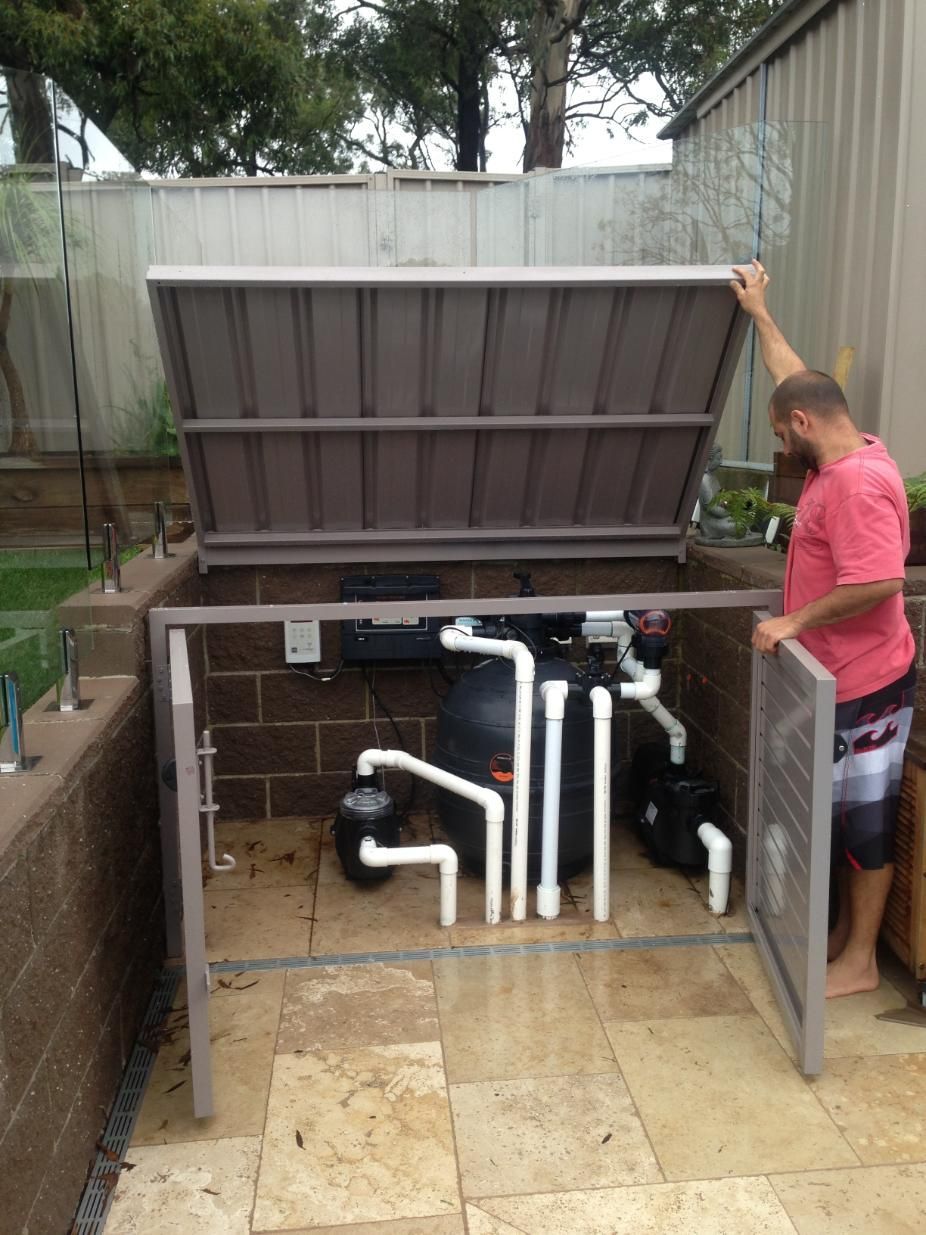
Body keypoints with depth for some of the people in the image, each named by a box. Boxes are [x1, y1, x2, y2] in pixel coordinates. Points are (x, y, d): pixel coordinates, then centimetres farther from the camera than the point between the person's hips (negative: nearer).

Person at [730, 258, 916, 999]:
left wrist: (793, 622, -23)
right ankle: (850, 930, 33)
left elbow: (878, 583, -32)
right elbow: (798, 382, 20)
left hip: (866, 684, -10)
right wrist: (759, 313, 25)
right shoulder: (841, 456, 6)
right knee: (846, 812, 18)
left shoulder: (857, 483, -24)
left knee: (865, 816, 3)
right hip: (843, 677, 10)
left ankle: (860, 960, 17)